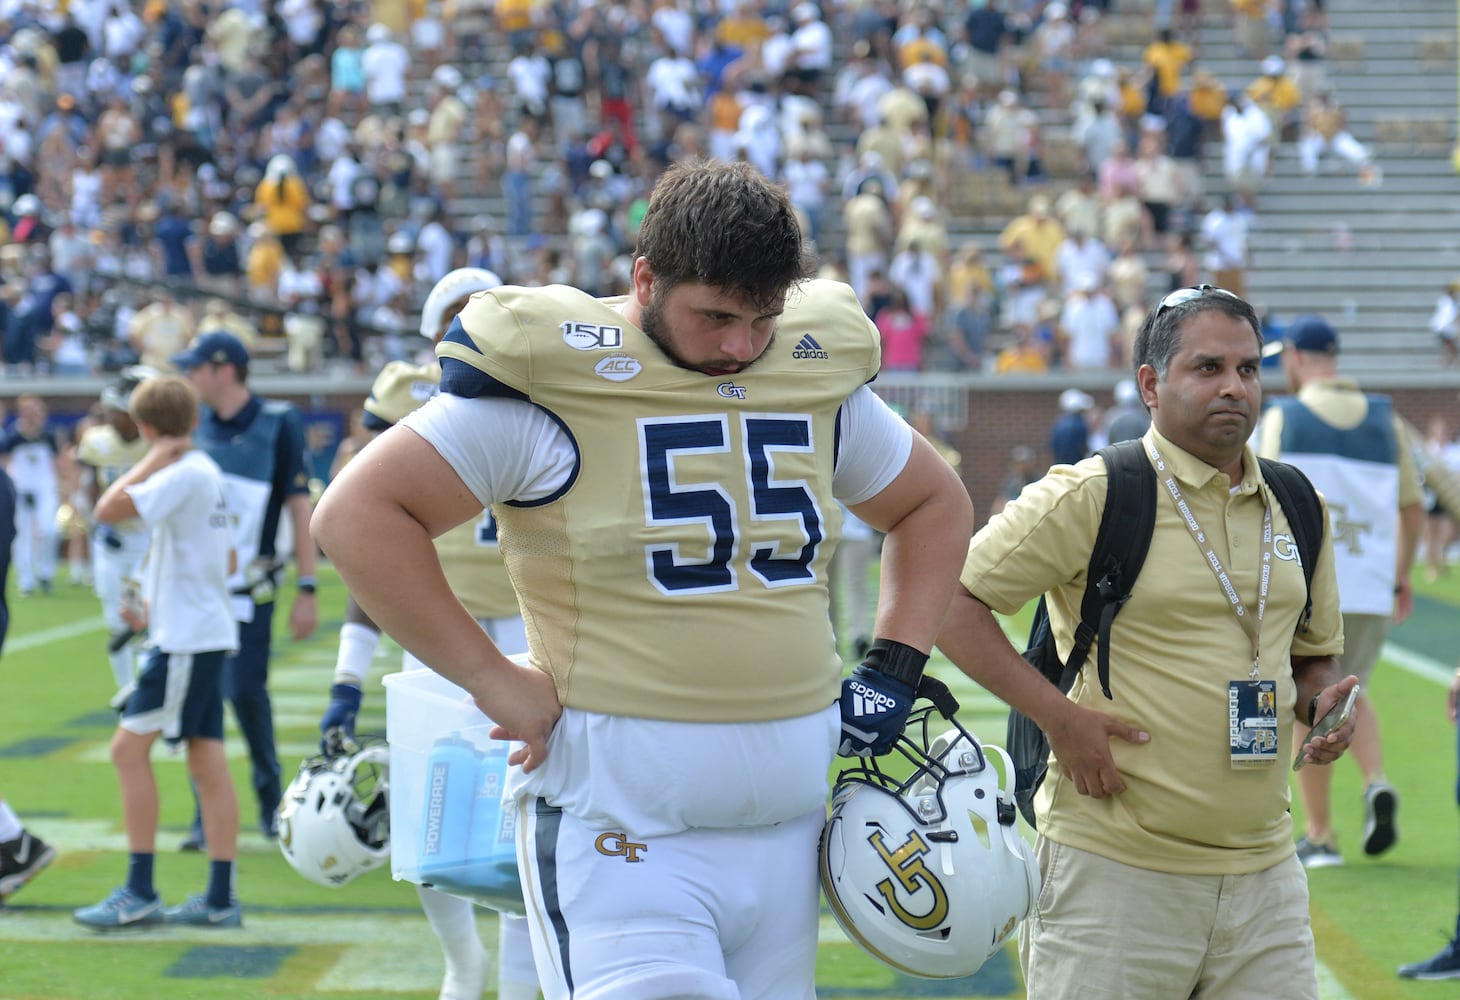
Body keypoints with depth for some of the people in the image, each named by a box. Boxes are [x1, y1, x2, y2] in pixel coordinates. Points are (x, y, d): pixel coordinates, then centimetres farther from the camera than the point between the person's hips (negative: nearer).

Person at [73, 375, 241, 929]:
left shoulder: (184, 475, -15)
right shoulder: (205, 473, 15)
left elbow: (109, 509, -25)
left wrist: (153, 459, -13)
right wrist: (157, 607, 24)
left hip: (186, 637, -10)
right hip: (207, 632, 10)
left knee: (130, 748, -7)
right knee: (208, 761, 7)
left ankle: (139, 893, -5)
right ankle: (220, 899, 7)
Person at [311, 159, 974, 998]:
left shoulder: (817, 377, 9)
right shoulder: (557, 380, -9)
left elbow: (936, 504, 26)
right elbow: (357, 516, -12)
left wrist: (896, 668, 12)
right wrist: (492, 679, -13)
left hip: (787, 819, 6)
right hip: (623, 831, -6)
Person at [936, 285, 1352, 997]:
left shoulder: (1295, 509, 12)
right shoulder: (1091, 497, -7)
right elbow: (950, 598, -8)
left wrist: (1320, 703, 3)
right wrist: (1059, 716, -13)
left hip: (1262, 870, 5)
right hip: (1116, 870, -5)